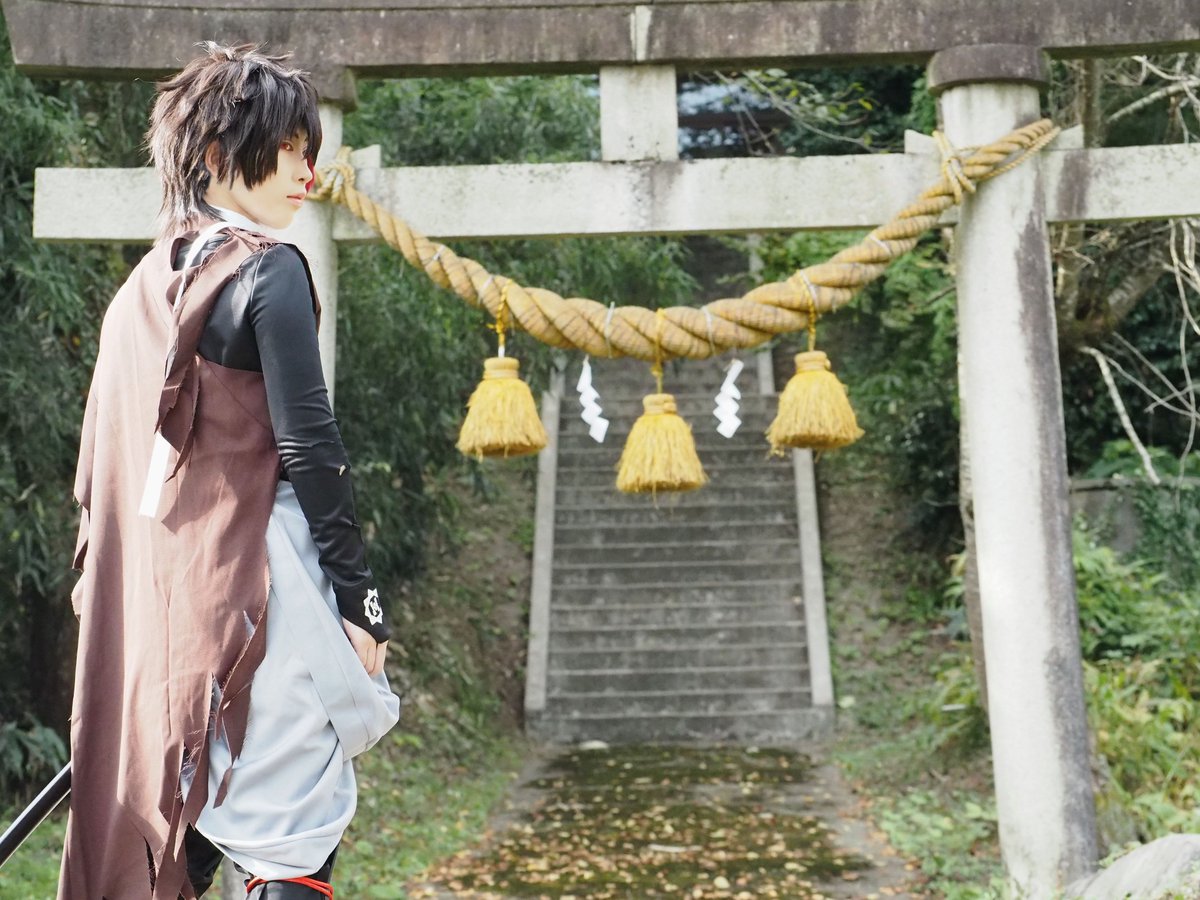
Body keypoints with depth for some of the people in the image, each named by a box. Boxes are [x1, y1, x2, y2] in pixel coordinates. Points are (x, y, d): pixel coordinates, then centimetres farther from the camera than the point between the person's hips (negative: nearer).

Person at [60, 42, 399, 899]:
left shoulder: (144, 284, 13)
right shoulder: (268, 270, -9)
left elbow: (106, 459, 16)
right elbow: (309, 446, -14)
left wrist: (108, 589, 22)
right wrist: (361, 603, -10)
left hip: (155, 594, 8)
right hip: (256, 583, -8)